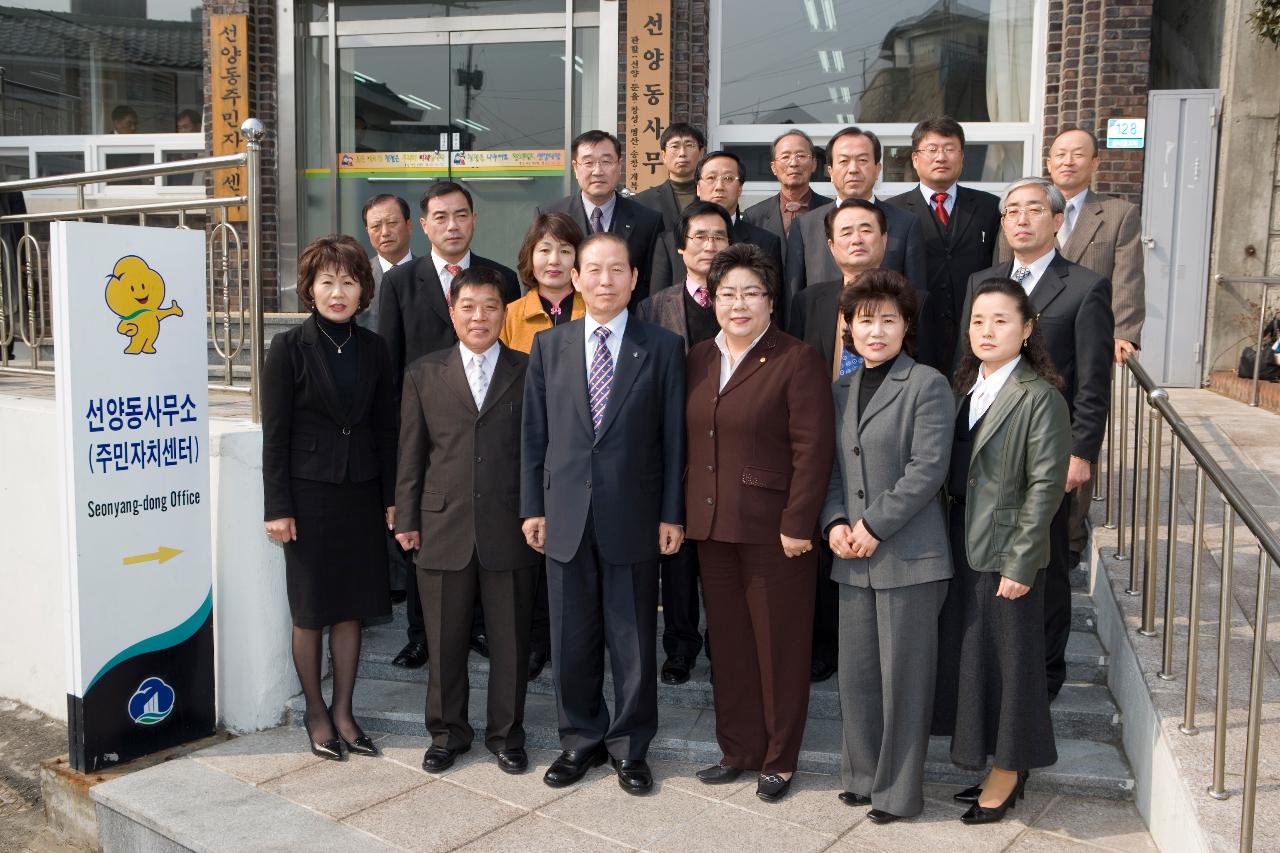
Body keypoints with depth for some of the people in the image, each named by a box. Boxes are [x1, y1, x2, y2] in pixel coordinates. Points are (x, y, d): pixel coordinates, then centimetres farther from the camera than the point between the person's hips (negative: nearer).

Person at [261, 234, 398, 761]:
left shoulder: (373, 349, 5)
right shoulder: (289, 349, -7)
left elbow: (385, 429, 8)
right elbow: (275, 435, -7)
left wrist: (391, 497, 5)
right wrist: (277, 508, -10)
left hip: (361, 495, 4)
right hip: (309, 494, -4)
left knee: (351, 608, 10)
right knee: (310, 611, 8)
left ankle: (343, 711, 24)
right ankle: (316, 712, 24)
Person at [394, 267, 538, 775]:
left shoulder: (529, 372, 3)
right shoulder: (424, 374, 7)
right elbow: (411, 453, 8)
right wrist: (406, 519, 5)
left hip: (511, 529, -1)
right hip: (444, 526, 1)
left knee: (511, 641, 8)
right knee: (445, 640, 11)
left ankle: (506, 734, 26)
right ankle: (447, 733, 30)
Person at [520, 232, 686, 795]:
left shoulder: (663, 348, 0)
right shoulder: (549, 345, 7)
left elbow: (673, 437, 0)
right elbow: (534, 432, 7)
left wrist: (671, 513, -4)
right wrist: (532, 506, 3)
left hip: (633, 518, -2)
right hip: (566, 516, 2)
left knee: (634, 641, 8)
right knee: (572, 639, 11)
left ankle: (629, 747, 25)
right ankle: (580, 739, 29)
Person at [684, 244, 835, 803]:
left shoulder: (796, 361, -8)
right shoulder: (698, 360, 11)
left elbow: (813, 449, -12)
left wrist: (798, 524, -16)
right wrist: (682, 514, 10)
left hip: (773, 528, -6)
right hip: (712, 527, 6)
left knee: (779, 647, 6)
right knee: (729, 644, 14)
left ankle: (780, 759, 22)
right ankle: (738, 749, 28)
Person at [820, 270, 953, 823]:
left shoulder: (927, 385, -7)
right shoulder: (842, 390, 13)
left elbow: (928, 469, -13)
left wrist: (874, 525, -14)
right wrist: (835, 522, -1)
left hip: (908, 555, -6)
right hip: (854, 557, 6)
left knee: (903, 674, 3)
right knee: (857, 672, 13)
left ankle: (898, 790, 18)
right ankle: (862, 774, 30)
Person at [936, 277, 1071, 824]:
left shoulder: (1040, 397, -12)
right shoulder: (965, 388, 10)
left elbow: (1045, 485, -14)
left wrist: (1021, 564, -16)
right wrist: (949, 542, 6)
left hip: (1006, 554, -7)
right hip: (963, 548, 7)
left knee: (1007, 658, 4)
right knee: (968, 653, 14)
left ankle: (1008, 773, 22)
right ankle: (998, 766, 30)